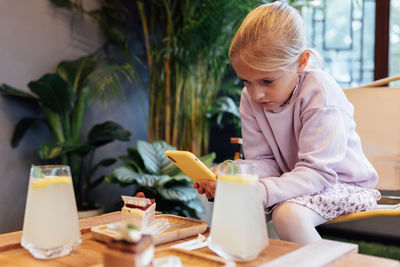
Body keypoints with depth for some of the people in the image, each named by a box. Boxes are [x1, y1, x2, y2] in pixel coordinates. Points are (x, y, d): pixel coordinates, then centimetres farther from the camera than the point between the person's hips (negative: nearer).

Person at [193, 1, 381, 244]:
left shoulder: (319, 92, -25)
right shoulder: (250, 97, -7)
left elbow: (317, 172, -30)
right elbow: (264, 162, -5)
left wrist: (259, 192, -44)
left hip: (341, 182, -5)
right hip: (295, 181, 6)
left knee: (288, 214, -35)